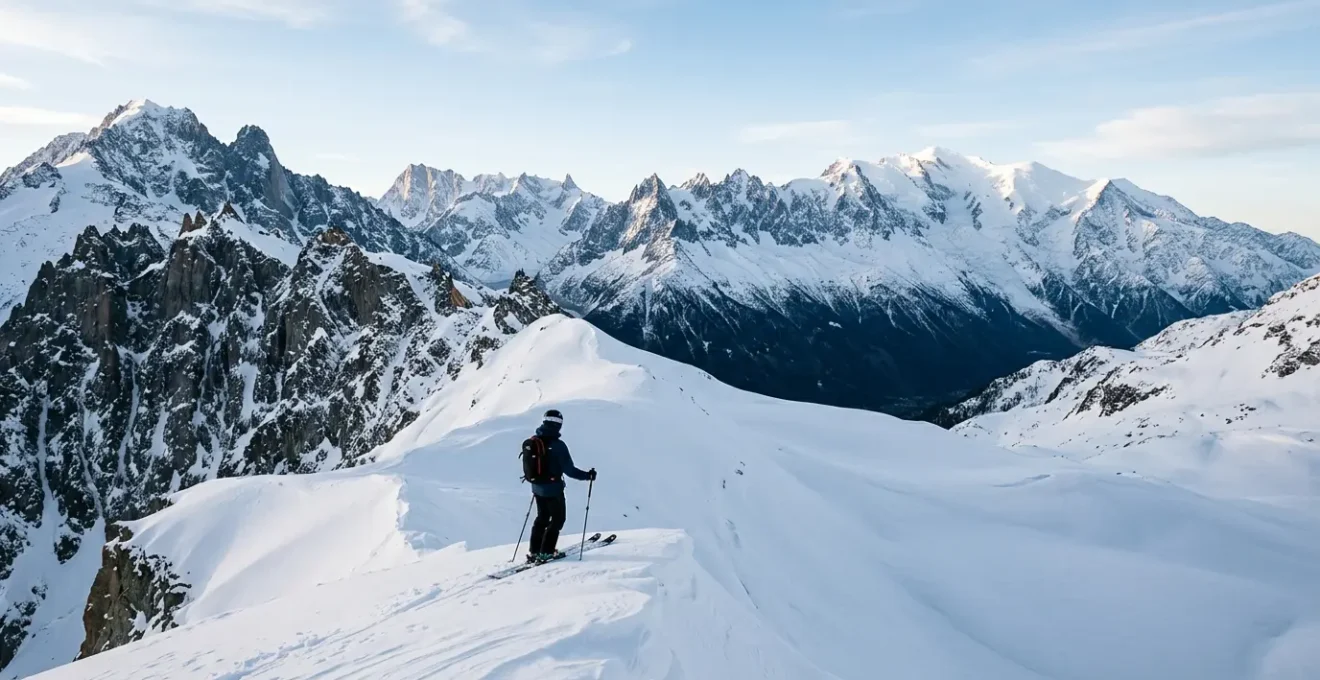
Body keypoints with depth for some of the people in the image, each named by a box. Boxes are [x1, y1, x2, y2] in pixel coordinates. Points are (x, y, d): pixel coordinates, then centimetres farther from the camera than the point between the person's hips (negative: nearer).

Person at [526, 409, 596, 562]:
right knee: (557, 519, 10)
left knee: (542, 518, 21)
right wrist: (587, 475, -9)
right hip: (553, 489, -7)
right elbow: (569, 470, -21)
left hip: (537, 488, 7)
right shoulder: (557, 445, -22)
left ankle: (534, 551, 23)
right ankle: (546, 552, 9)